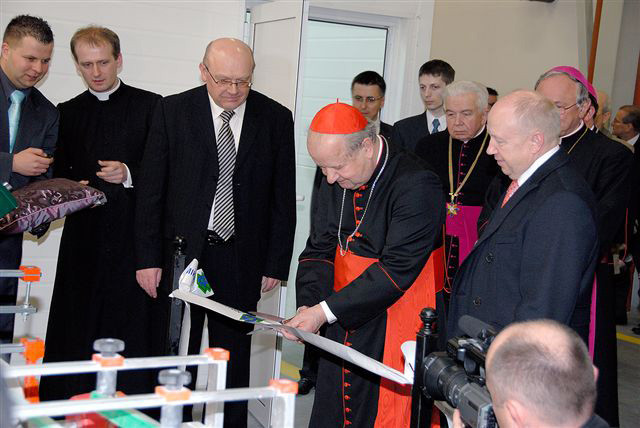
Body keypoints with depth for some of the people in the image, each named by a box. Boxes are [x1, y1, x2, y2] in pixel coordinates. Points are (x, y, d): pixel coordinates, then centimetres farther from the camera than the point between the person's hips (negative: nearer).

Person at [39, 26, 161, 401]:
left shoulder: (150, 106, 4)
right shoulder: (68, 113, 15)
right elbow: (59, 174, 17)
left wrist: (129, 174, -15)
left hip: (134, 238, -3)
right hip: (84, 236, 3)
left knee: (133, 335, -4)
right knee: (75, 333, 2)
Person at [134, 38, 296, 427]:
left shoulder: (276, 118, 0)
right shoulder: (173, 110, -1)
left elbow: (284, 198, 3)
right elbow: (151, 188, 0)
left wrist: (276, 264, 0)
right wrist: (148, 258, -4)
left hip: (241, 261, 1)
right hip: (180, 253, 0)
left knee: (234, 361, 9)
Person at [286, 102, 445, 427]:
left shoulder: (416, 187, -21)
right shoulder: (334, 182, 2)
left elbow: (397, 269, -24)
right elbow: (319, 249, 7)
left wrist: (325, 311, -23)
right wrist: (307, 305, -11)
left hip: (394, 336, -7)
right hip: (343, 327, 7)